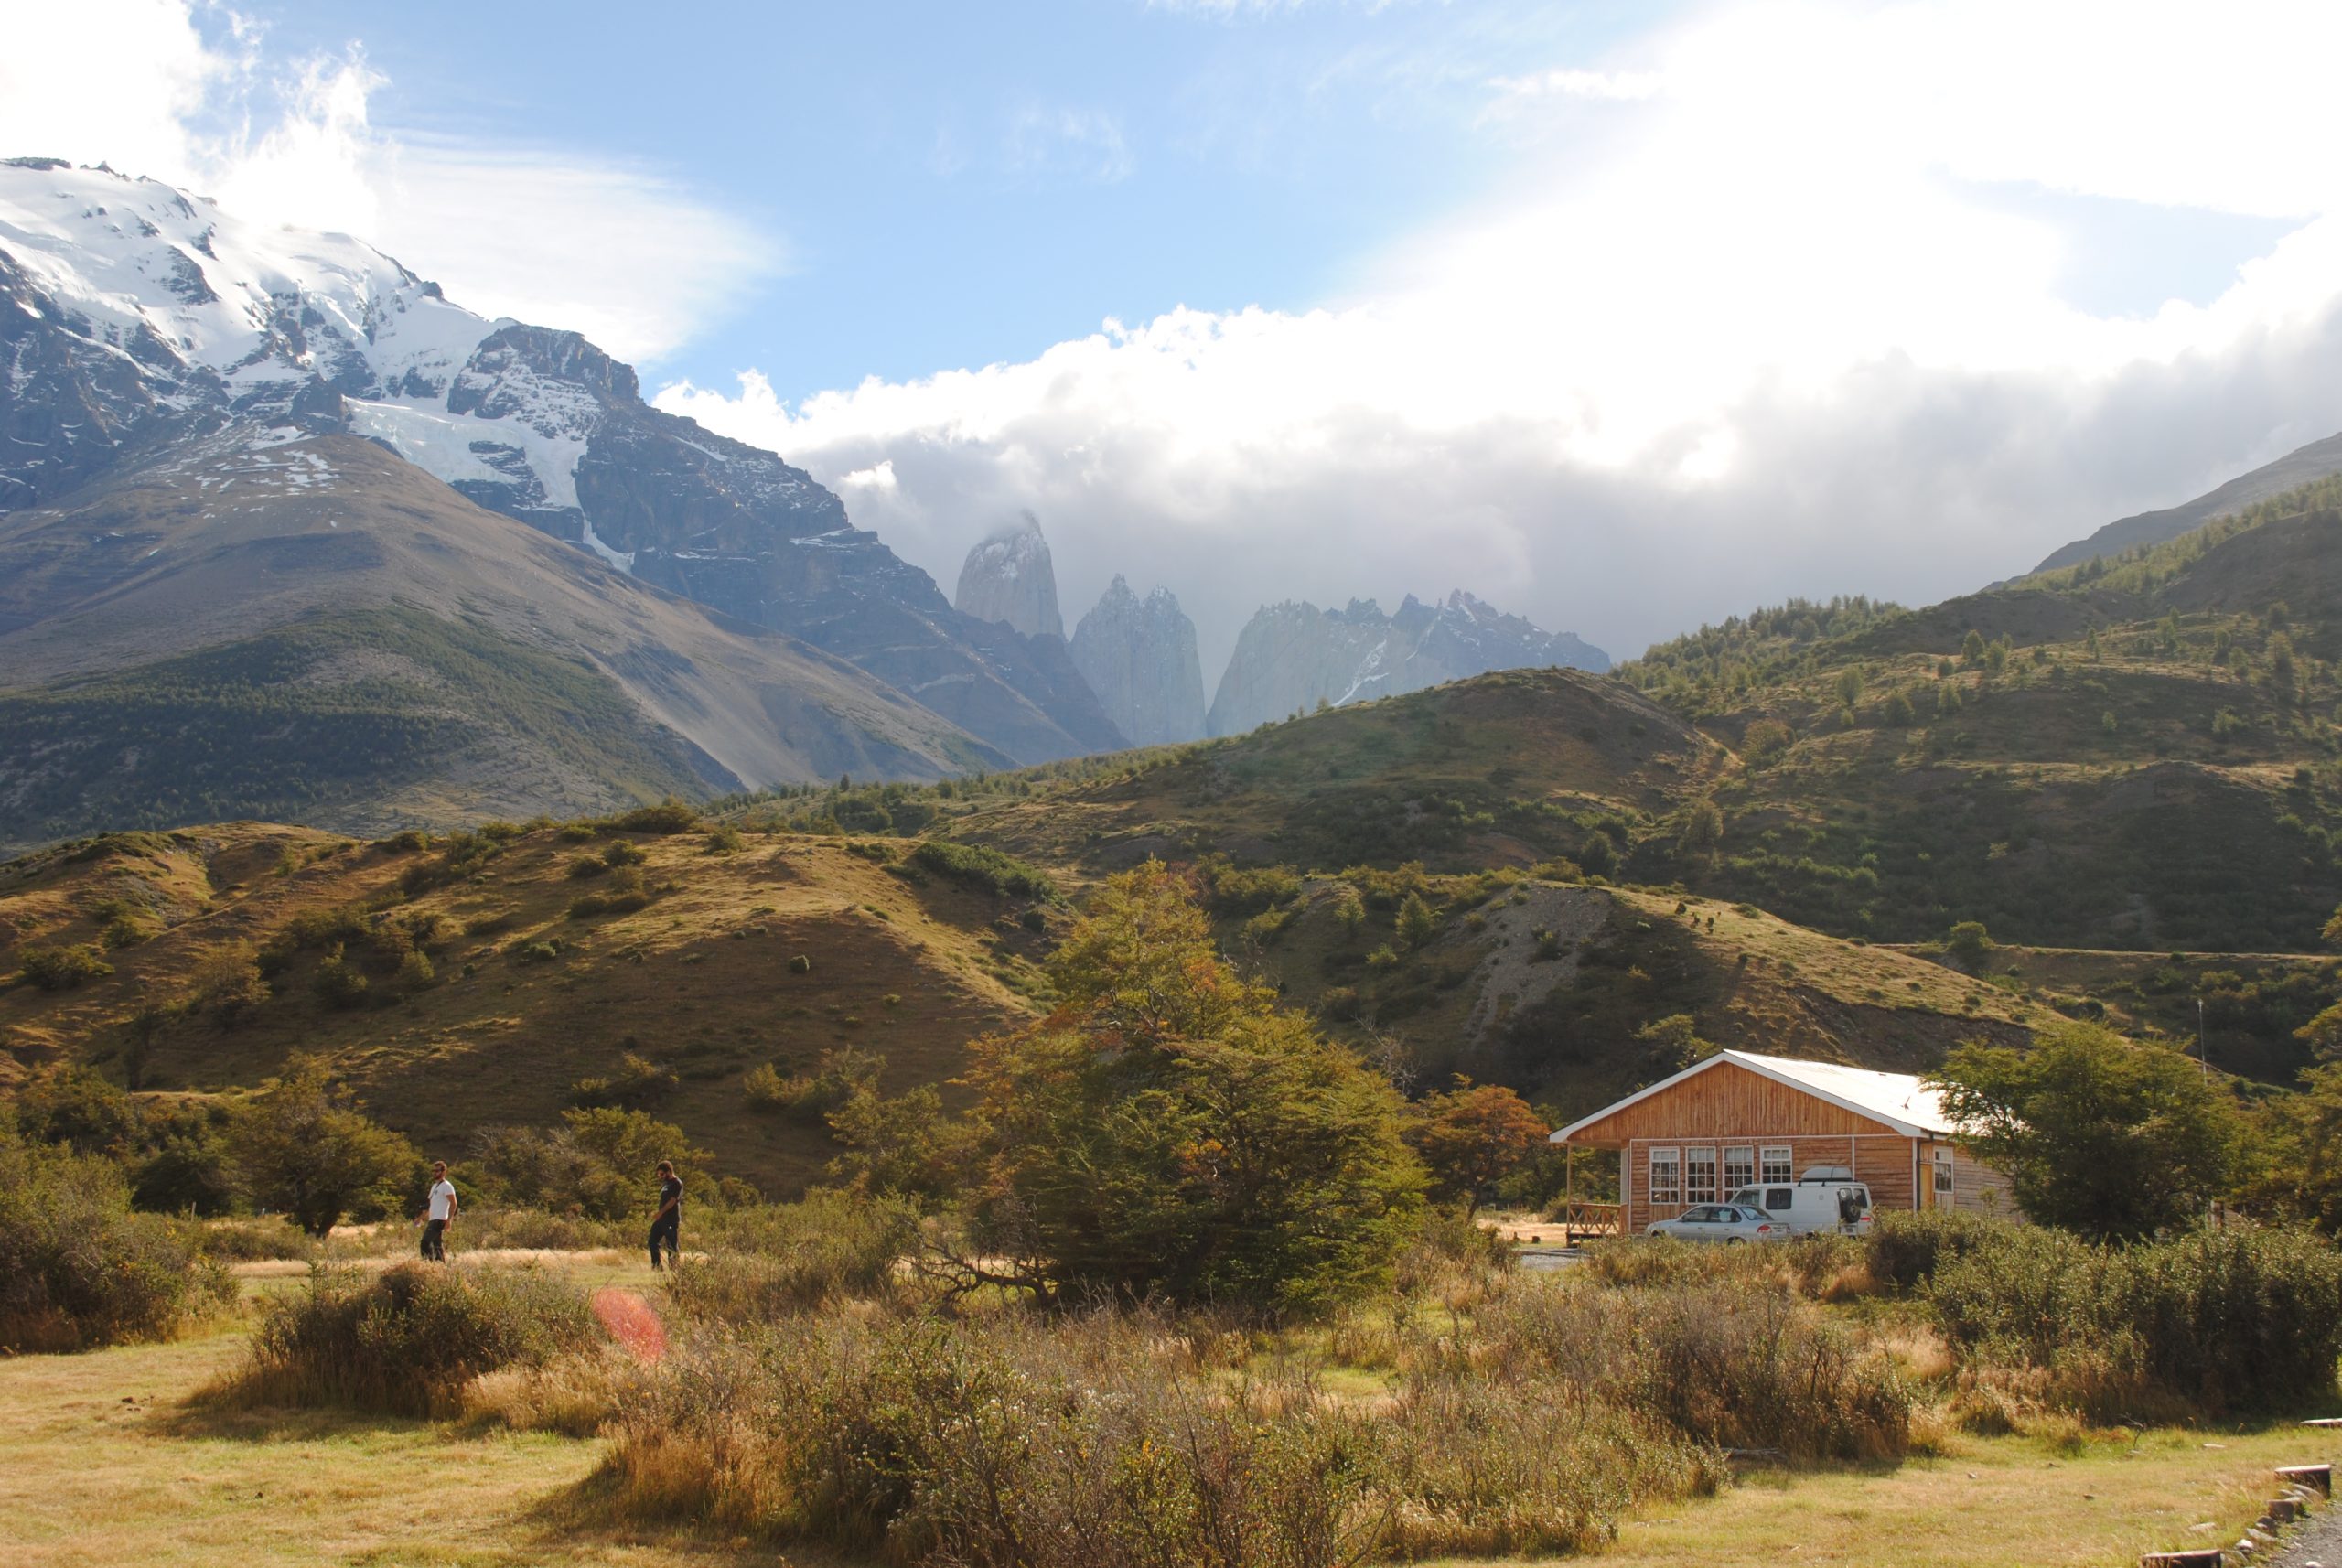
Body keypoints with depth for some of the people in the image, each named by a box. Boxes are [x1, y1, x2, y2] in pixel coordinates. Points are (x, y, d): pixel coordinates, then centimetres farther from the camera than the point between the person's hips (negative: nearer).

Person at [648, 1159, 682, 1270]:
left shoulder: (677, 1183, -11)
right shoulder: (665, 1183, 17)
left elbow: (673, 1201, -20)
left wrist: (660, 1213, -26)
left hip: (672, 1220, -9)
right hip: (661, 1219, 9)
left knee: (671, 1245, -5)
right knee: (653, 1241, 7)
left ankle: (673, 1268, 0)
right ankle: (656, 1265, 14)